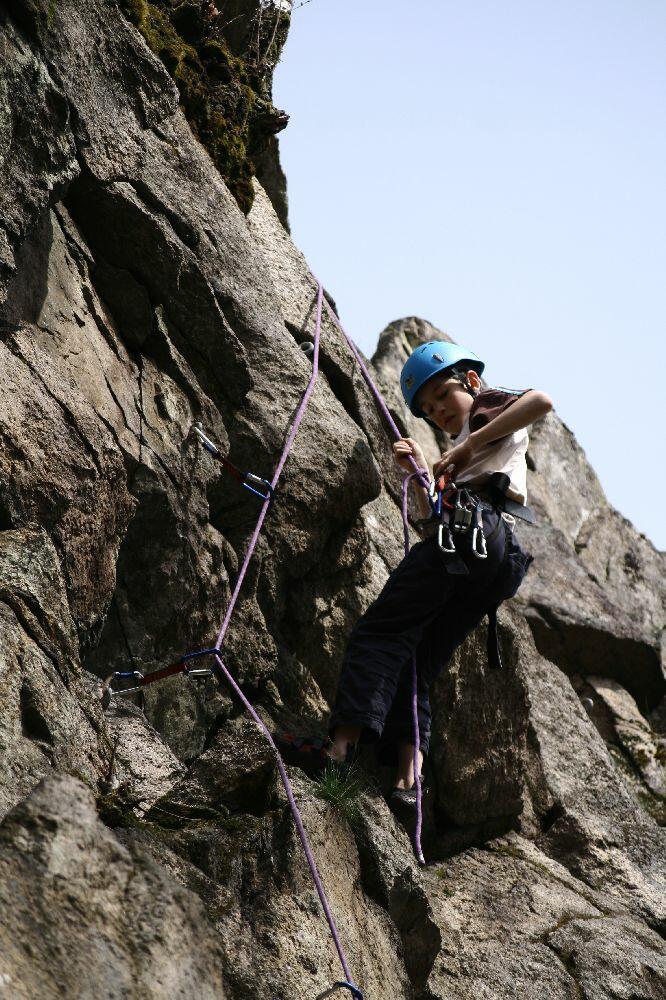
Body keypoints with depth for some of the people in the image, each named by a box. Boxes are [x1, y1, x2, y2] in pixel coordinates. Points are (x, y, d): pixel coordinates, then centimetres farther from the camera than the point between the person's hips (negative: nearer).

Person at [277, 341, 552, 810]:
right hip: (501, 562, 9)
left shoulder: (490, 406, 17)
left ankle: (343, 742, -23)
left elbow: (541, 401, -9)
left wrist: (469, 445, -9)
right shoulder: (466, 455, 39)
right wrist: (421, 471, 21)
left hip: (470, 530, -9)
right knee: (417, 660, 5)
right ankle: (407, 775, -9)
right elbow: (434, 522, 30)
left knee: (380, 631, -10)